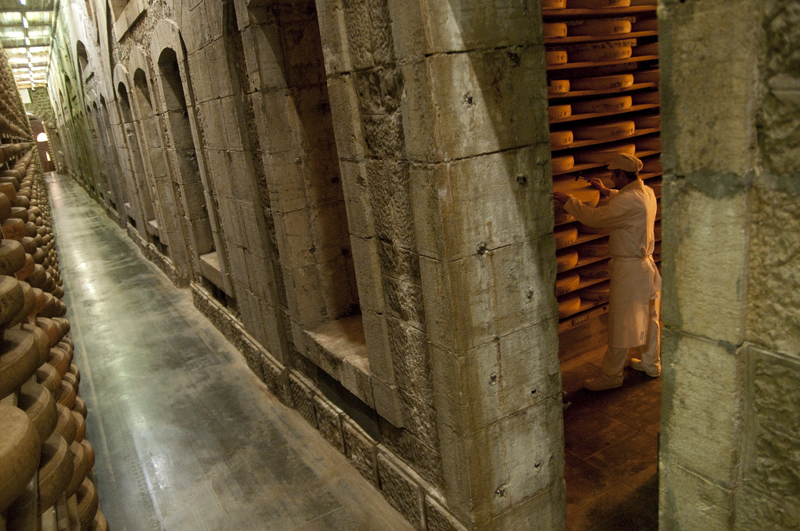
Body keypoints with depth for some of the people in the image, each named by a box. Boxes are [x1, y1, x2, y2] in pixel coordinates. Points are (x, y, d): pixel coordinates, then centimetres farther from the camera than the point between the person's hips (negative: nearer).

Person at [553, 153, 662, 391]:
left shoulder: (629, 200, -25)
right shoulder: (646, 192, 6)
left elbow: (594, 217, -24)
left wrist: (568, 201, -14)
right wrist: (605, 191, 28)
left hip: (628, 269, -10)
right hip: (646, 264, 10)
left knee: (620, 323, -1)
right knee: (649, 316, 19)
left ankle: (611, 375, 10)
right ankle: (651, 363, 35)